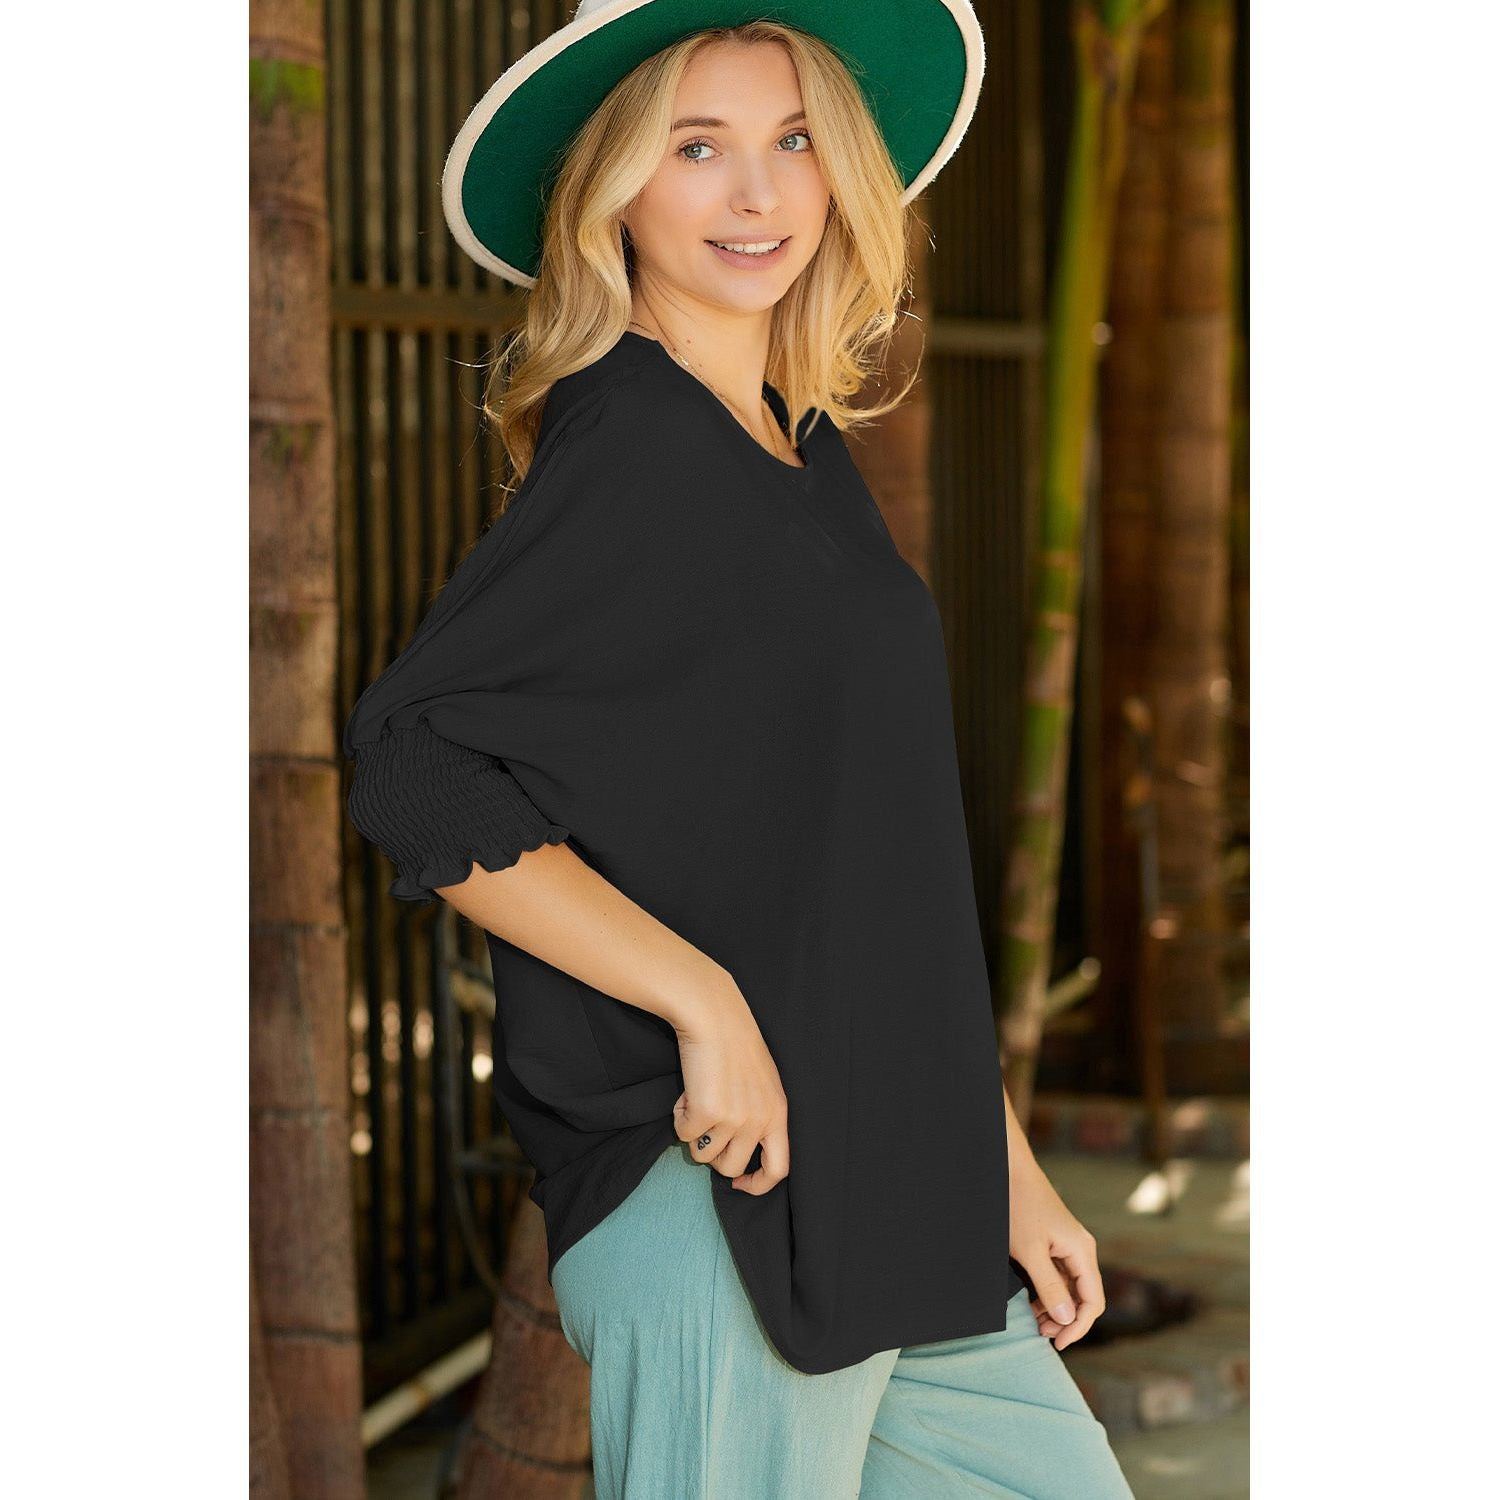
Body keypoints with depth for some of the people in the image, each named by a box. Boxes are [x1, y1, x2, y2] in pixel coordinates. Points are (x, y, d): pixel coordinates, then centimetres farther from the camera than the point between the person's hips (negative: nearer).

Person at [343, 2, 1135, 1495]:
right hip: (720, 1202, -8)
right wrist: (703, 1003, -20)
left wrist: (1005, 1165, 17)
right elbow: (408, 763, -19)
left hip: (887, 1189, 9)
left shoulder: (805, 453, 13)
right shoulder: (630, 451, -12)